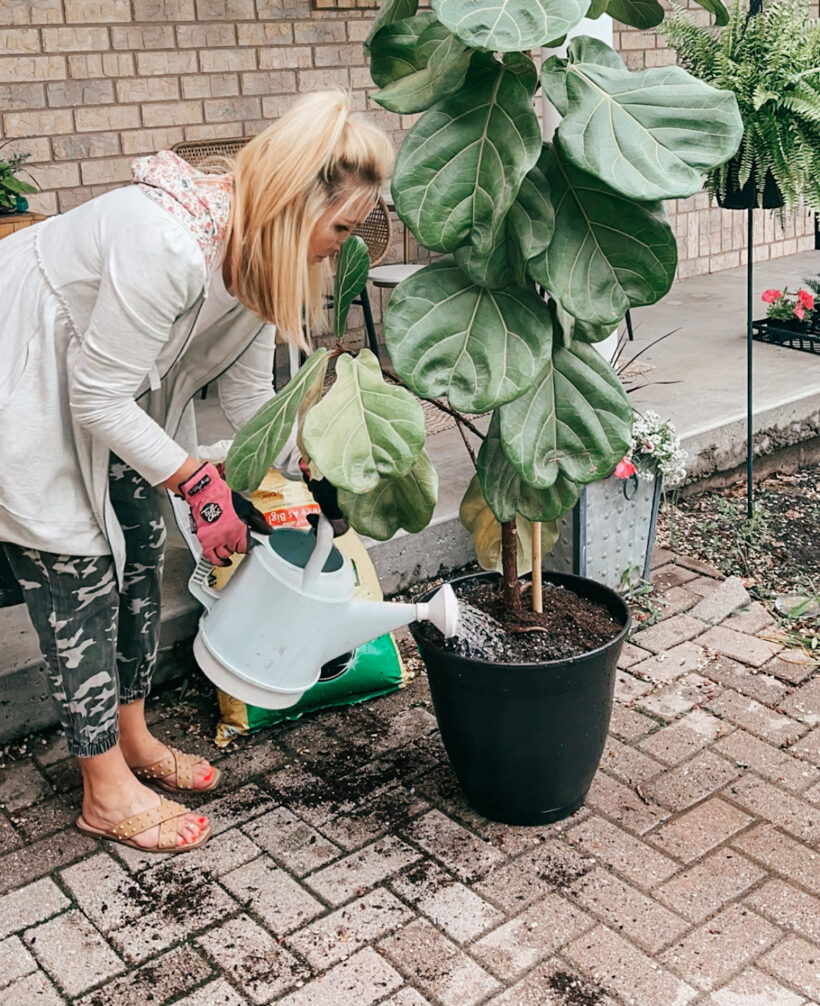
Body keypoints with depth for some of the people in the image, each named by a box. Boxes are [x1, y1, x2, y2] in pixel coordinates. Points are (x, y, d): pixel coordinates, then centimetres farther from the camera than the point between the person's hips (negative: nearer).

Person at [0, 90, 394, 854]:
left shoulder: (257, 253, -6)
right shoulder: (167, 245, -35)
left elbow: (249, 397, 4)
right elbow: (100, 402, -27)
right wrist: (197, 479, -20)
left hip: (105, 398, 9)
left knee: (139, 546, 11)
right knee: (76, 568, -4)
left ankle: (131, 738, 29)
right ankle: (107, 792, 12)